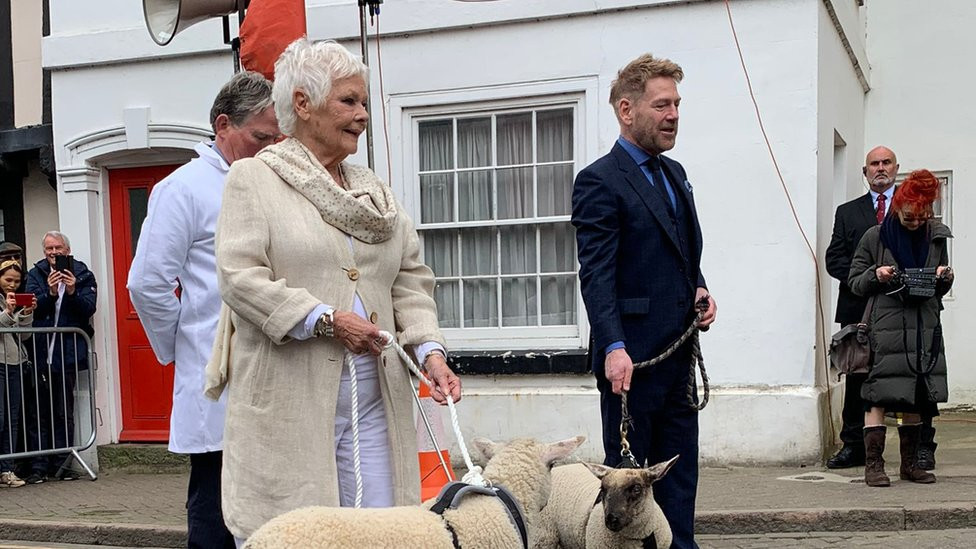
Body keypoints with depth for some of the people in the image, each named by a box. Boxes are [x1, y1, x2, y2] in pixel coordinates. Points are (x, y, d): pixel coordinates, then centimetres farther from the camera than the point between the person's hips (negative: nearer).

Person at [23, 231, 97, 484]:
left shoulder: (83, 275, 7)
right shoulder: (35, 275, 8)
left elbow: (89, 308, -4)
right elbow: (32, 308, -4)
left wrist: (72, 292, -19)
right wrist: (50, 293, -20)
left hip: (68, 353, 0)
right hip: (40, 352, 1)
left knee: (64, 412, 4)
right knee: (38, 412, 0)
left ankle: (61, 464, 10)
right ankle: (39, 466, 3)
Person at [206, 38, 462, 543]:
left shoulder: (374, 189, 19)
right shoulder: (253, 178, 2)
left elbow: (412, 279, 15)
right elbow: (239, 277, -9)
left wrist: (429, 349, -2)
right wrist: (326, 320, -15)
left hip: (374, 398, 5)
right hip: (289, 401, -5)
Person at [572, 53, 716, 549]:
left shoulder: (675, 174, 16)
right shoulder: (599, 182, -10)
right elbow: (596, 276, -18)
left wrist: (699, 289, 5)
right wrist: (613, 348, -27)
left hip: (678, 352, 8)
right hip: (631, 357, -8)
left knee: (679, 469, 12)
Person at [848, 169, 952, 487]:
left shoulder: (936, 237, 12)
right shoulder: (875, 237, 0)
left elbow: (941, 290, 20)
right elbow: (855, 282, 4)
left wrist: (946, 278, -2)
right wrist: (876, 275, -14)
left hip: (925, 329, 4)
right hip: (886, 327, -4)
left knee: (916, 398, 8)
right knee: (879, 397, -9)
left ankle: (910, 464, 18)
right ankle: (873, 465, -6)